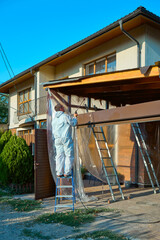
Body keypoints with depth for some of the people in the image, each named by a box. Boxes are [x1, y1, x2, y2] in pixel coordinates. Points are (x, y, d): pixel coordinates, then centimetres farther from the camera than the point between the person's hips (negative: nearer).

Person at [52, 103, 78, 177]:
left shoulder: (54, 119, 14)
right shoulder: (65, 116, -9)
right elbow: (73, 123, -4)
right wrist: (74, 117, 12)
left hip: (57, 139, 7)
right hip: (66, 138, -7)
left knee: (59, 155, 8)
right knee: (69, 155, 1)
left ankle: (59, 173, 6)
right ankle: (66, 172, 0)